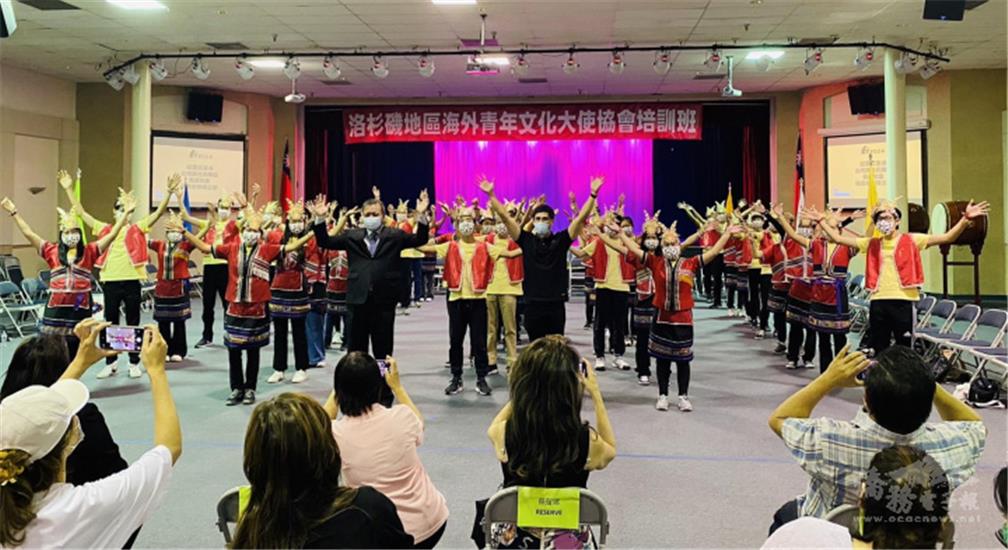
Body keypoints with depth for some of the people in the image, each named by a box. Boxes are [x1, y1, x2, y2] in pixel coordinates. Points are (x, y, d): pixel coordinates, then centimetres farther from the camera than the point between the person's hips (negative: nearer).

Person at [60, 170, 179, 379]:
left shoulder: (137, 228, 3)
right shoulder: (105, 229, 9)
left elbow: (159, 212, -8)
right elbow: (81, 212, 10)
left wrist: (169, 191, -20)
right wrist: (69, 189, 5)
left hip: (131, 281, -2)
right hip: (110, 281, 2)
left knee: (133, 323, 7)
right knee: (110, 323, 11)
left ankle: (134, 363, 17)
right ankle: (110, 363, 21)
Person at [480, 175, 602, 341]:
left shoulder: (561, 240, 1)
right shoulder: (526, 240, 2)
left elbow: (581, 217, -5)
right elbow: (505, 216, -2)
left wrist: (593, 194, -14)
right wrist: (491, 194, -7)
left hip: (556, 304, 0)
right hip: (533, 304, 0)